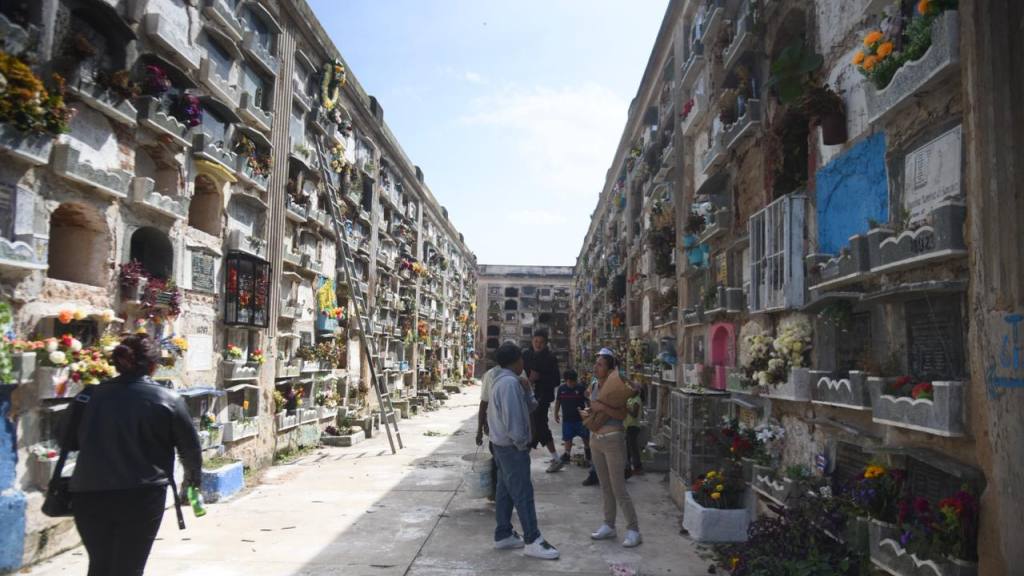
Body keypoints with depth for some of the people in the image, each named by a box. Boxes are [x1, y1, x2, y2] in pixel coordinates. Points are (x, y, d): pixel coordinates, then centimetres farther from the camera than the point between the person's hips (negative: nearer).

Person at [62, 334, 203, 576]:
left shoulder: (92, 395, 3)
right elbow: (190, 447, 1)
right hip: (141, 497, -3)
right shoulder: (168, 399, -5)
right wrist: (193, 477, 20)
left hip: (88, 495, 4)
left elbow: (70, 441, 11)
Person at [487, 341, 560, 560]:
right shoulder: (510, 382, -21)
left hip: (502, 444, 10)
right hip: (511, 446, -10)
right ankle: (532, 541, -1)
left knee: (505, 490, 14)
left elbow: (530, 406, 14)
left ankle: (503, 535, 21)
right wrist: (521, 443, -16)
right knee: (523, 493, -6)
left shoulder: (503, 380, 13)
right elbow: (512, 417, -25)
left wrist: (527, 389, -3)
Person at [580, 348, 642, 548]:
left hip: (613, 439, -7)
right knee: (605, 486, 14)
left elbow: (622, 415, -16)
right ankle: (608, 526, 24)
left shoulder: (615, 386, -13)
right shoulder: (594, 387, 8)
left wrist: (603, 407, -26)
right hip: (596, 438, 8)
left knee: (618, 488, -6)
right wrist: (587, 414, -1)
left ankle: (633, 530, 3)